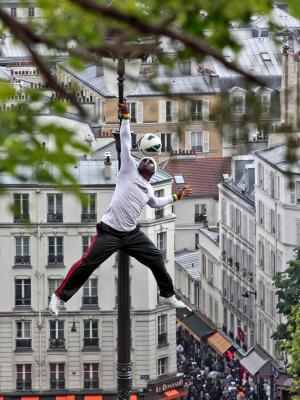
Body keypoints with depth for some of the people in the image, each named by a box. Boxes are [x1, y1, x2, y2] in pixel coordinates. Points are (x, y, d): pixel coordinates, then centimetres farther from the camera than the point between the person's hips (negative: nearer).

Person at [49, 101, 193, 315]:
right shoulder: (129, 171, 1)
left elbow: (156, 202, 41)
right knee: (87, 264, -11)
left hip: (132, 233, 6)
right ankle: (60, 296, -2)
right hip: (110, 231, -6)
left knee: (156, 259, 5)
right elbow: (125, 142, -1)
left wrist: (177, 196, 36)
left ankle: (168, 294, 26)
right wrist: (126, 116, -3)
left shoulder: (149, 190, 16)